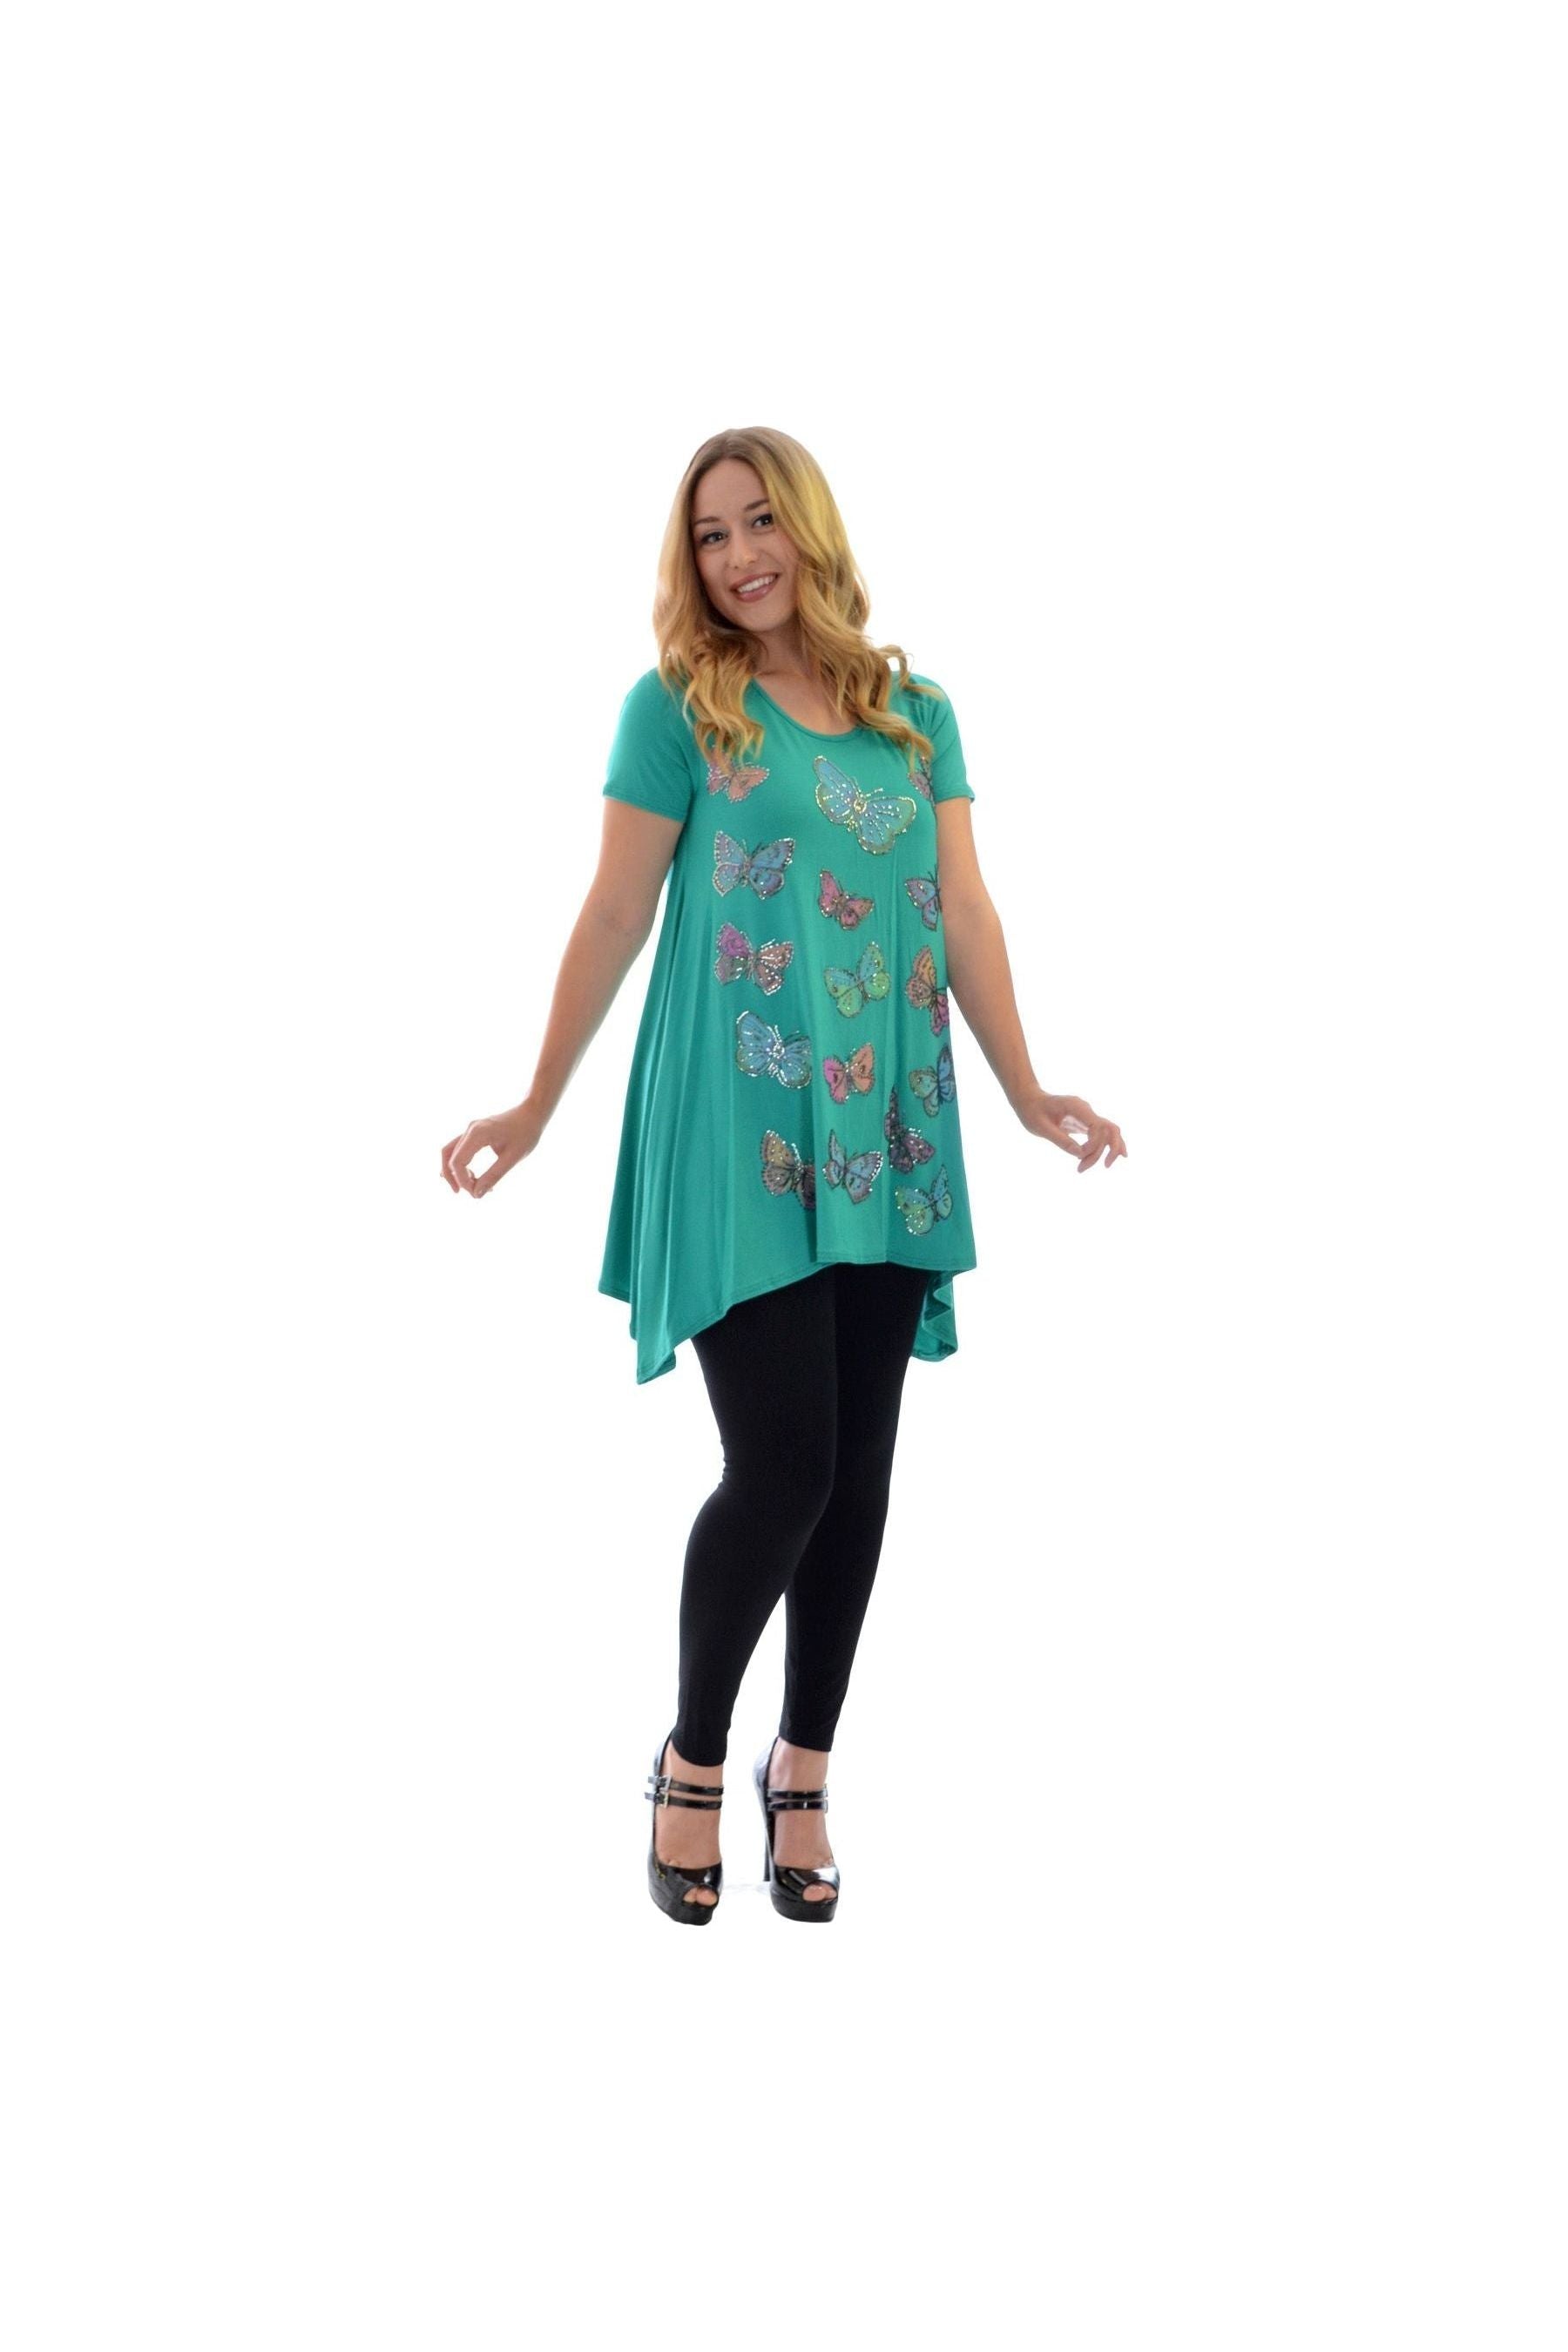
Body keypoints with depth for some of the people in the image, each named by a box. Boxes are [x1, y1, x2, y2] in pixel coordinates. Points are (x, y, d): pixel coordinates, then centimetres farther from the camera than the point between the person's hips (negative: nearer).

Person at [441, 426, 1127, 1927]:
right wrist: (536, 1110, 0)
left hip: (887, 1135, 4)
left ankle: (803, 1770, 23)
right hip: (738, 1134, -4)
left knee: (857, 1472, 7)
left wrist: (1026, 1094, 4)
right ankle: (693, 1759, 14)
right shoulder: (677, 707, 0)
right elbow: (616, 918, 1)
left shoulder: (916, 714, 11)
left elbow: (964, 916, 10)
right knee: (782, 1467, -9)